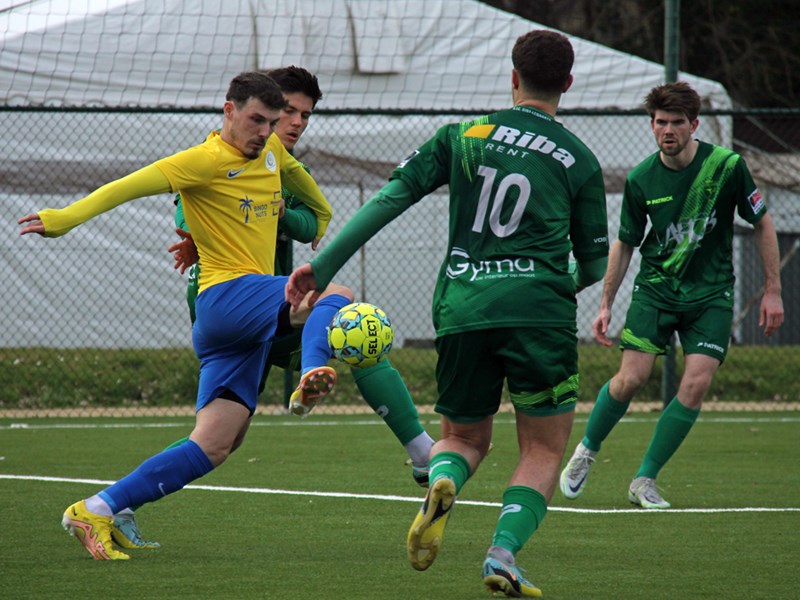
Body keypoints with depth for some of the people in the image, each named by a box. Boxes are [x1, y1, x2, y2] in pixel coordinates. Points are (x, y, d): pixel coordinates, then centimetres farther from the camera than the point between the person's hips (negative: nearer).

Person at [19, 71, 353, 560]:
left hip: (248, 327, 8)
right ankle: (313, 372, -54)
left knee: (213, 447, -1)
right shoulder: (207, 161, -7)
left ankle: (97, 511, -1)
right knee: (337, 295, -23)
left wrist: (322, 215, 58)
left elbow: (294, 172, 41)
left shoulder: (271, 151, 17)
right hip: (228, 295, -8)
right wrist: (67, 217, -25)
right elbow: (131, 185, -15)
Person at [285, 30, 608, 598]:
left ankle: (441, 485, -15)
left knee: (465, 436, 20)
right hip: (539, 311, -2)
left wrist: (323, 266, 5)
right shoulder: (580, 160, 6)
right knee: (544, 450, 9)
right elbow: (594, 264, 13)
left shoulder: (464, 136, 9)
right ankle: (504, 552, -14)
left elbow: (390, 198, 3)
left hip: (461, 310, 2)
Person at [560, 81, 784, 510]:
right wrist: (606, 306, 6)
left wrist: (772, 292, 0)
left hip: (710, 293, -1)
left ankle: (645, 481, -1)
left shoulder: (726, 165, -11)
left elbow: (762, 224, 1)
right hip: (656, 286, 1)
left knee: (696, 384, -14)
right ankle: (586, 451, 15)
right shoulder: (641, 180, -5)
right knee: (632, 377, -12)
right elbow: (625, 244, 8)